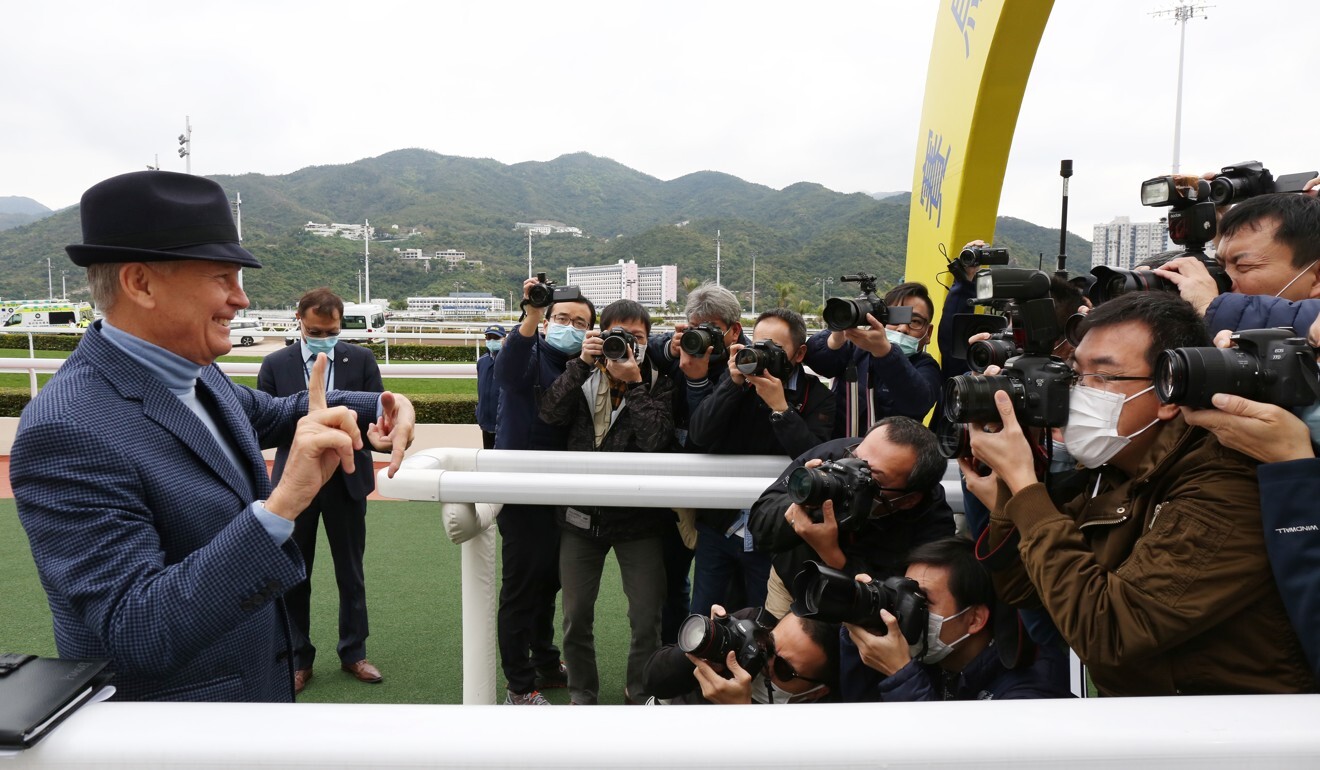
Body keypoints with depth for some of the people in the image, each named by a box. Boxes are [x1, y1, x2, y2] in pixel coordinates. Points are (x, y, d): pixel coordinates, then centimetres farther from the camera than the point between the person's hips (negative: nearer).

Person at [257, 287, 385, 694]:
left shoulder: (360, 359, 0)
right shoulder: (275, 364, 1)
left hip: (346, 477, 0)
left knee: (350, 571, 11)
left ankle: (353, 653, 26)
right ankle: (299, 659, 24)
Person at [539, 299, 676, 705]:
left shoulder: (658, 383, -2)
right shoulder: (584, 377, 5)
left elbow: (658, 441, -18)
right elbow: (551, 414, -13)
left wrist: (634, 382, -17)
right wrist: (582, 363, -16)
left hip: (638, 516, -2)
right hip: (582, 514, 2)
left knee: (647, 617, 3)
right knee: (576, 615, 10)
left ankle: (640, 694, 26)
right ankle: (582, 695, 30)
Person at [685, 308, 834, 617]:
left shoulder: (816, 396, -7)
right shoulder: (735, 379, 2)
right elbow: (699, 435, -12)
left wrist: (779, 406, -25)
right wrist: (735, 384, -20)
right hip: (718, 526, 3)